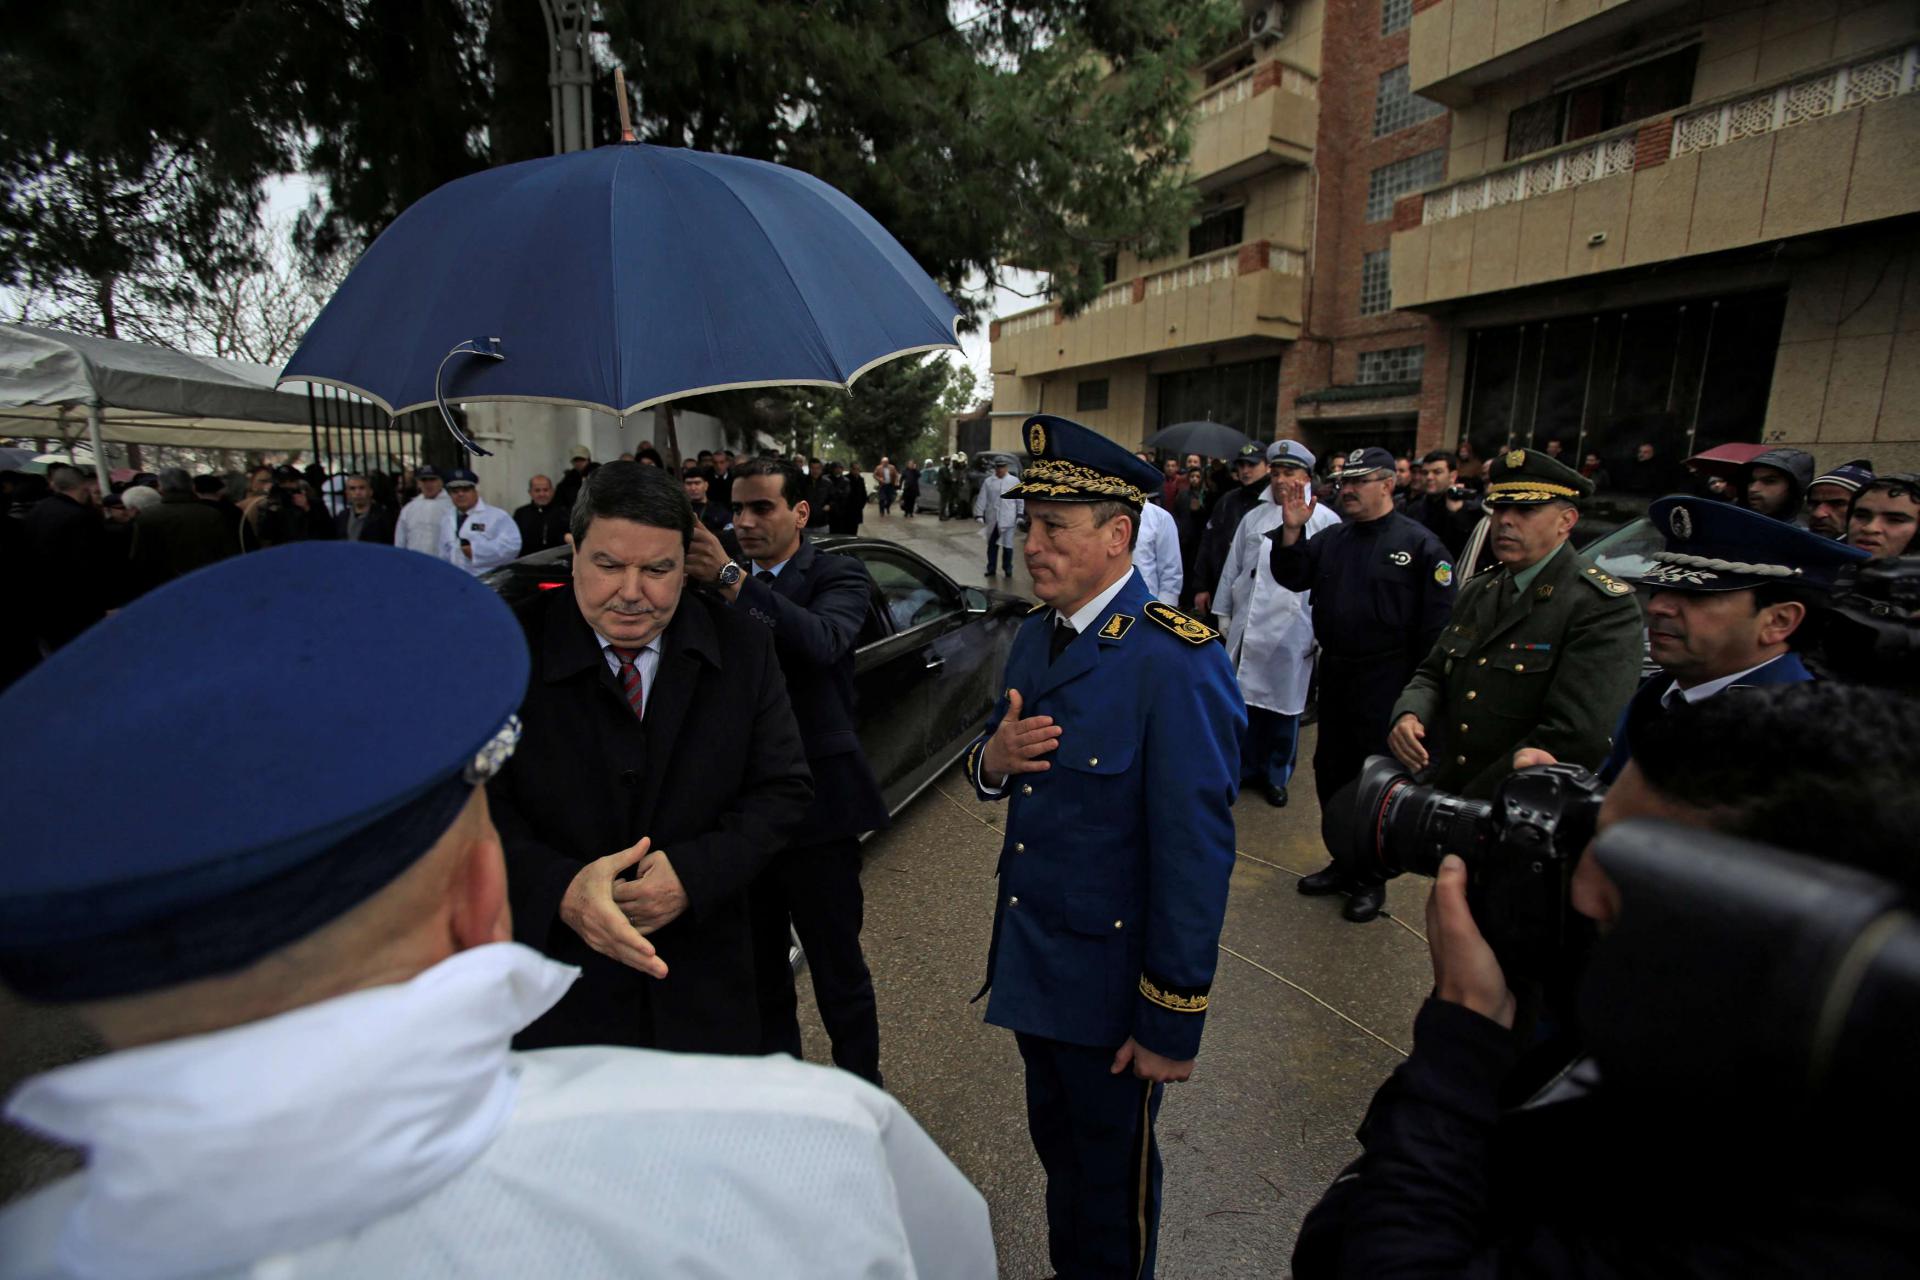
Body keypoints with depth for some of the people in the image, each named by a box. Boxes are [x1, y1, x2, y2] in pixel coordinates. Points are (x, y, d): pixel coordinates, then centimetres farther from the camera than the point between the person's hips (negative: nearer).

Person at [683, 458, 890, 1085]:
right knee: (759, 969, 19)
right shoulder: (717, 584, 7)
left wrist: (730, 577, -33)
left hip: (816, 804, -4)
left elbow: (822, 641, -28)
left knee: (838, 972, 10)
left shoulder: (837, 576, -5)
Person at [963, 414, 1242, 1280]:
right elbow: (997, 769, 11)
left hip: (1109, 989, -7)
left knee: (1112, 1183, 19)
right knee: (1058, 1151, 28)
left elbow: (1195, 857, -23)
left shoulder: (1177, 666, -25)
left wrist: (1173, 1025, -17)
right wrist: (991, 758, -13)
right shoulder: (1036, 636, 1)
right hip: (1030, 965, 7)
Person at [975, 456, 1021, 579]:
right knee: (992, 544, 10)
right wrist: (979, 515, -3)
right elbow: (982, 499, 3)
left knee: (1007, 545, 0)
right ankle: (991, 568, 19)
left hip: (1007, 519, -2)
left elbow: (1019, 499, 5)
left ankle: (1007, 569, 12)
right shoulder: (988, 482, 4)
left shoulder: (1014, 481, 3)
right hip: (992, 519, 2)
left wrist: (1019, 515, 1)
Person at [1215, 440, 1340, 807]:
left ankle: (1276, 775, 25)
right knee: (1244, 699, 10)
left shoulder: (1325, 520, -4)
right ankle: (1244, 768, 27)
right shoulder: (1254, 517, 10)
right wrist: (1224, 612, 13)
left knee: (1284, 706, 8)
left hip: (1292, 633, -3)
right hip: (1247, 627, 4)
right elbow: (1232, 568, 14)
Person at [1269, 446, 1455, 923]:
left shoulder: (1419, 543, -9)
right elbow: (1293, 578, 4)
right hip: (1334, 671, 6)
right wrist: (1292, 531, -9)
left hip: (1386, 682, -6)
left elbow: (1437, 623, -11)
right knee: (1330, 770, 14)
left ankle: (1372, 879, 21)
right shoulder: (1332, 539, 10)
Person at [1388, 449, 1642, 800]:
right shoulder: (1476, 592, 12)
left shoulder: (1604, 606, -12)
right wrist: (1408, 715, -8)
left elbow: (1576, 740, -22)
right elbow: (1433, 673, 15)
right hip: (1443, 794, 5)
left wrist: (1472, 805, -19)